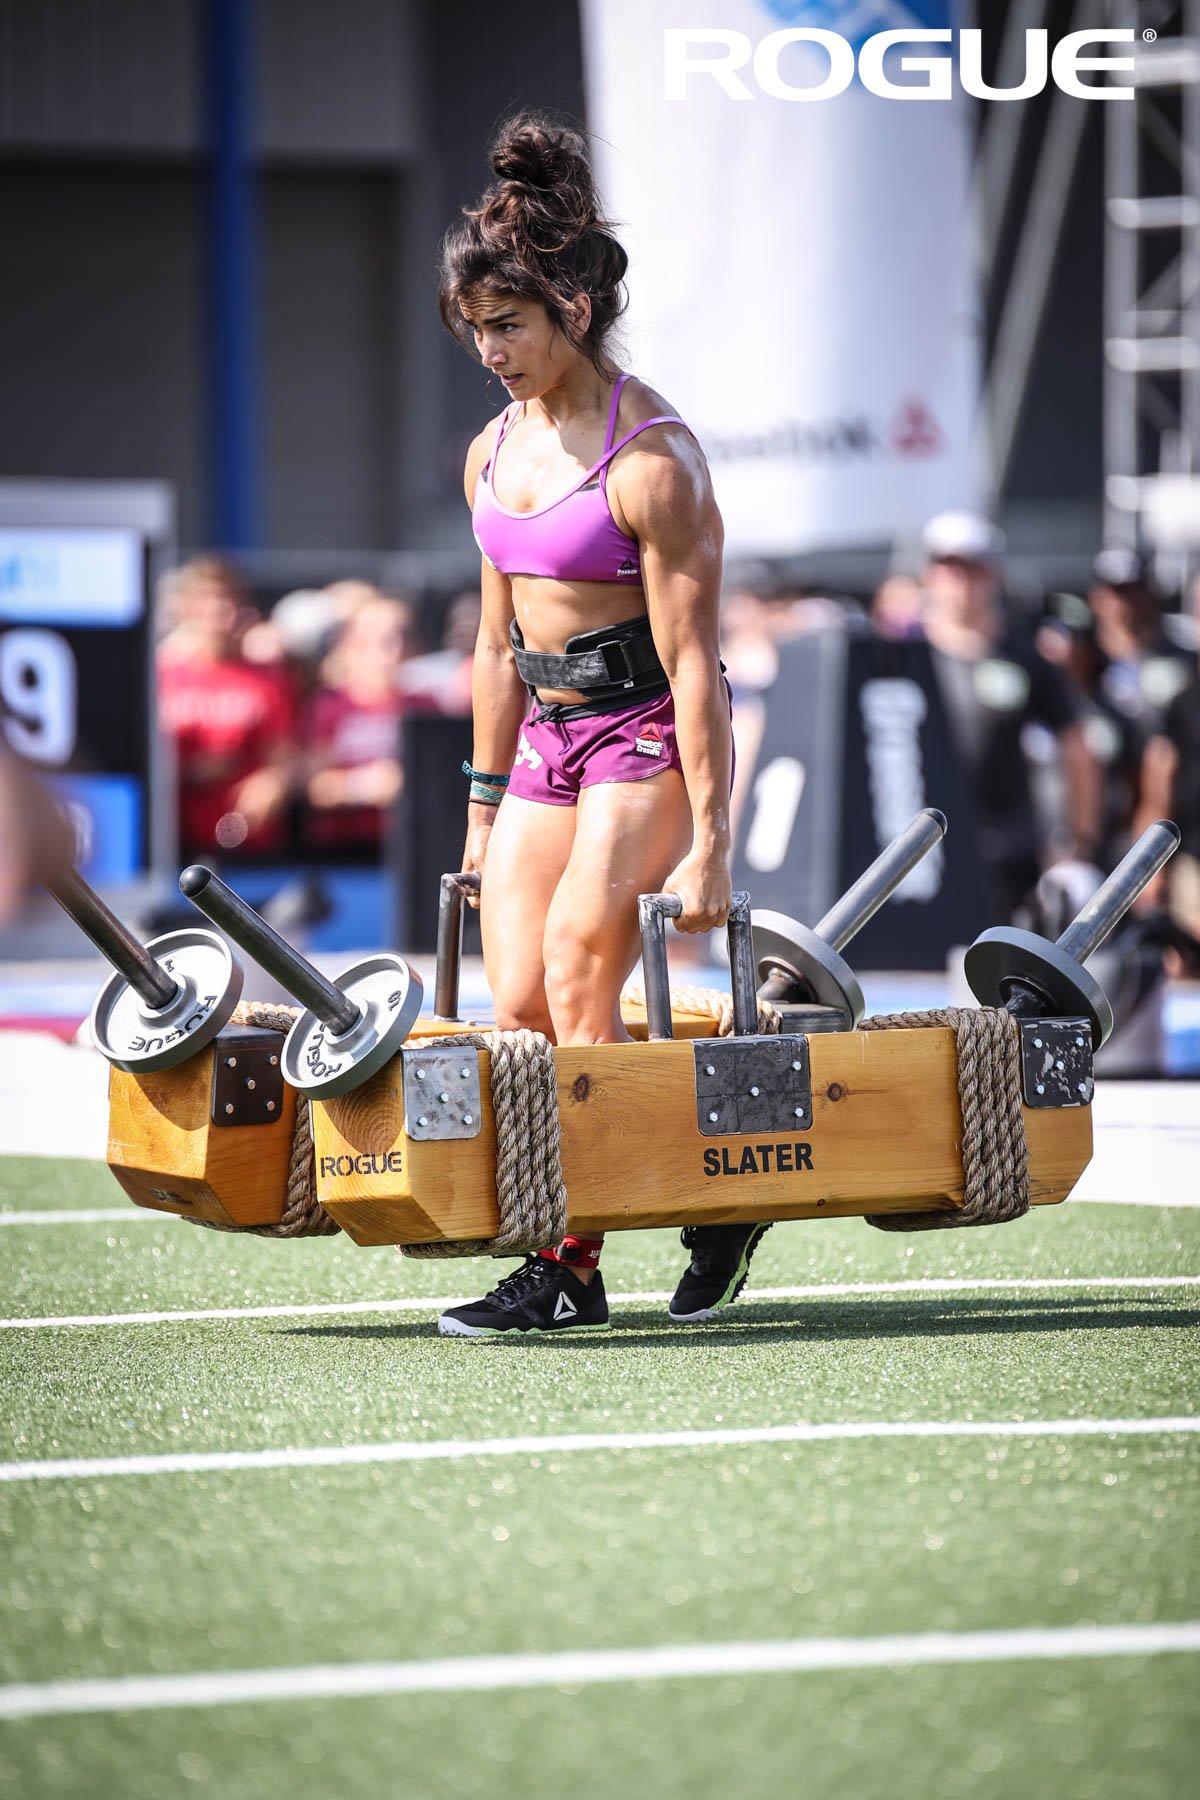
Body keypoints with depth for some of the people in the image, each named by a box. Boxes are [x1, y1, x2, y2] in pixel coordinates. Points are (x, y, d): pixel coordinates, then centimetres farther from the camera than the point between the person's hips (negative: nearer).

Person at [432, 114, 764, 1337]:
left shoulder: (650, 458, -15)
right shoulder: (492, 456, 8)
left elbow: (692, 663, -17)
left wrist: (709, 844, -19)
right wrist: (486, 807, 17)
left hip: (649, 736, -8)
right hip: (548, 739, 8)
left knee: (577, 971, -19)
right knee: (518, 1008, -2)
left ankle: (571, 1265, -13)